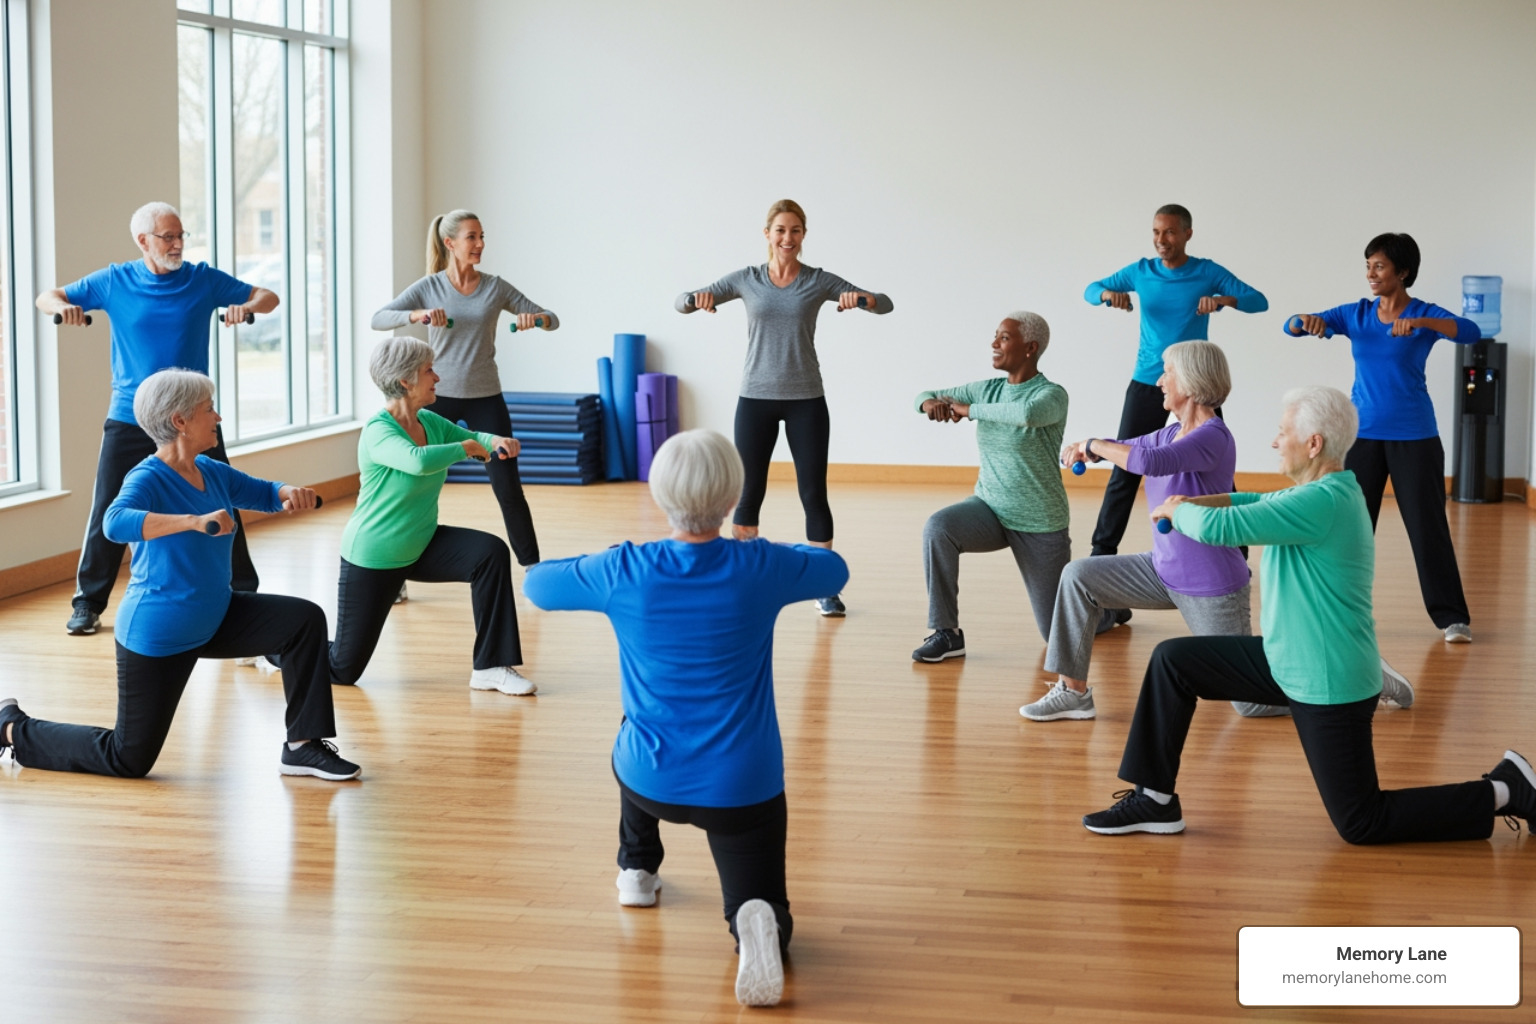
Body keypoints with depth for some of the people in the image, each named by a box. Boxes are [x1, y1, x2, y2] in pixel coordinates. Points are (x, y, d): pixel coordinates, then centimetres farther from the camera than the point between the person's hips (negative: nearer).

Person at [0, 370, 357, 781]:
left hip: (213, 620, 7)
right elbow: (116, 522, -43)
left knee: (305, 619, -10)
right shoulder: (148, 478, -22)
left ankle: (302, 747, -3)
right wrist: (195, 521, -55)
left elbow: (264, 493, 15)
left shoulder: (210, 471, 1)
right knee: (130, 759, 3)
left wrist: (290, 493, -10)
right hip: (157, 635, -7)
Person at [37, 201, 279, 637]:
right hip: (129, 419, 0)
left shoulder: (204, 280, 1)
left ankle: (243, 594, 18)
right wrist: (63, 307, -16)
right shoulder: (114, 282, 1)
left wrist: (247, 306, -20)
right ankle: (88, 603, 13)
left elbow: (269, 297, 3)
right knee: (109, 513, 0)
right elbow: (46, 297, 8)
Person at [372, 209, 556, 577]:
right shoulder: (429, 287, -3)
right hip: (439, 396, -1)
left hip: (485, 398, 1)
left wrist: (536, 319, -20)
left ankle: (533, 569, 9)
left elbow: (551, 319, 3)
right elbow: (378, 319, -14)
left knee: (508, 488, -1)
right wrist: (418, 314, -31)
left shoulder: (495, 287, 1)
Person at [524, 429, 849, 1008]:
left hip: (651, 780, 2)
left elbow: (536, 583, 6)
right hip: (743, 787, -2)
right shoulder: (759, 569, -14)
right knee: (761, 906, 8)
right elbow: (834, 570, 9)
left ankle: (637, 870, 41)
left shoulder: (623, 573, -13)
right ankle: (759, 925, -24)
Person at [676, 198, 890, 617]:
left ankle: (826, 586, 7)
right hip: (756, 398, 1)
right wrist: (698, 299, -21)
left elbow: (885, 304, -2)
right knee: (750, 493, 5)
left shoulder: (818, 281, 0)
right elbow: (682, 302, 3)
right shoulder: (746, 280, 3)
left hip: (805, 399, -1)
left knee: (813, 493, -1)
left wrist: (861, 299, -24)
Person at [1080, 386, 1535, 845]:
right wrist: (1193, 503, 7)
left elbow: (1216, 528, -30)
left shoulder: (1323, 502, -26)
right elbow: (1256, 505, 24)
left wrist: (1178, 510, -8)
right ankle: (1154, 800, 10)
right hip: (1288, 662, 10)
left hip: (1327, 685, -10)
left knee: (1363, 823, 1)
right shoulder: (1328, 492, 5)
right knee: (1173, 661, 5)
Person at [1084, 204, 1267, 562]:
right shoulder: (1141, 272, 2)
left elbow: (1259, 301, -9)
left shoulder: (1208, 272, -4)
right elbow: (1090, 290, 10)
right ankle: (1103, 550, 10)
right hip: (1146, 385, 1)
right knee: (1125, 471, 1)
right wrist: (1108, 294, -13)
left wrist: (1224, 299, -29)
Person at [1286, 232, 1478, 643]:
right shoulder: (1355, 314, 4)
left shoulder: (1425, 313, -6)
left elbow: (1471, 332, -24)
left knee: (1428, 525, 0)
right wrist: (1306, 321, -24)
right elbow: (1292, 327, 0)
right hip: (1363, 434, 3)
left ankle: (1452, 617, 8)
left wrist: (1419, 322, -38)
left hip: (1414, 436, -3)